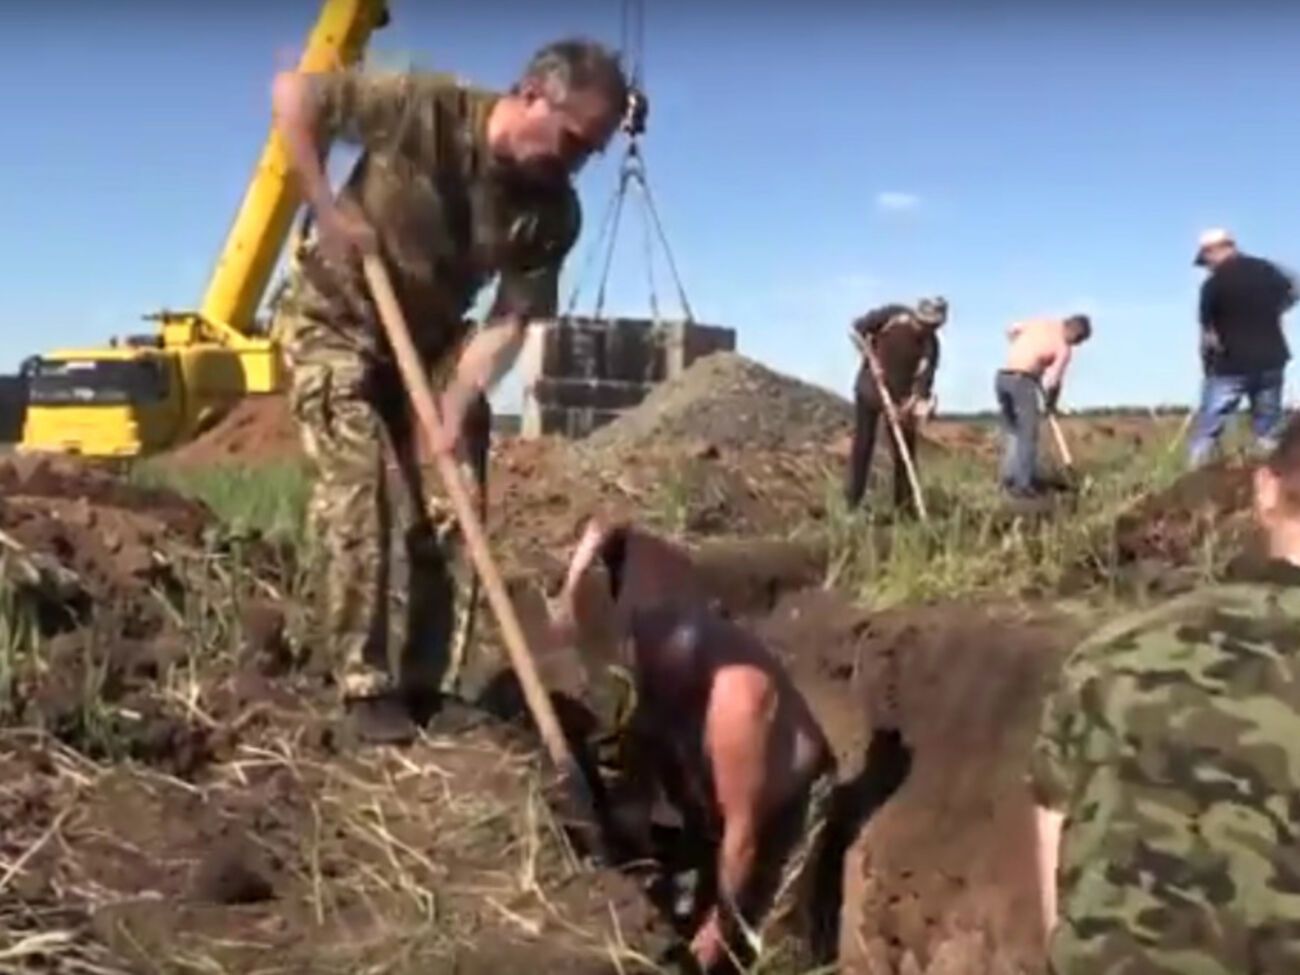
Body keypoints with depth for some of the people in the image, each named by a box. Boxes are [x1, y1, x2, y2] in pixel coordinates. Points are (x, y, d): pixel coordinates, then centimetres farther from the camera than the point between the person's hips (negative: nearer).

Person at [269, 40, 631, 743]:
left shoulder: (554, 211, -16)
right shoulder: (424, 107, -27)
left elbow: (508, 322, -17)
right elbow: (293, 93, -21)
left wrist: (456, 408, -30)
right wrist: (328, 210, -25)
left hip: (432, 337, 4)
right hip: (336, 320, -4)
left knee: (451, 500, -1)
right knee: (356, 491, -13)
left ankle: (423, 685, 11)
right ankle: (365, 687, -5)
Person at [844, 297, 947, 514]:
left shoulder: (930, 345, -15)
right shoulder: (893, 315, -19)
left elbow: (924, 378, -19)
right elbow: (859, 327, -8)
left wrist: (917, 403, -32)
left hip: (901, 396, 1)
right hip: (870, 387, -1)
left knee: (904, 446, -1)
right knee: (863, 443, 1)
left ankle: (905, 502, 6)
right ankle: (852, 500, 6)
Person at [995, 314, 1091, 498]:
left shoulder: (1041, 323, 15)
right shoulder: (1064, 349, -2)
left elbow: (1011, 330, 26)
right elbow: (1052, 381, -8)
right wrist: (1051, 403, 10)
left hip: (1002, 377, 7)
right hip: (1022, 381, -7)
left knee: (1013, 434, 13)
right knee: (1028, 436, -2)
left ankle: (1010, 480, 10)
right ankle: (1024, 484, -6)